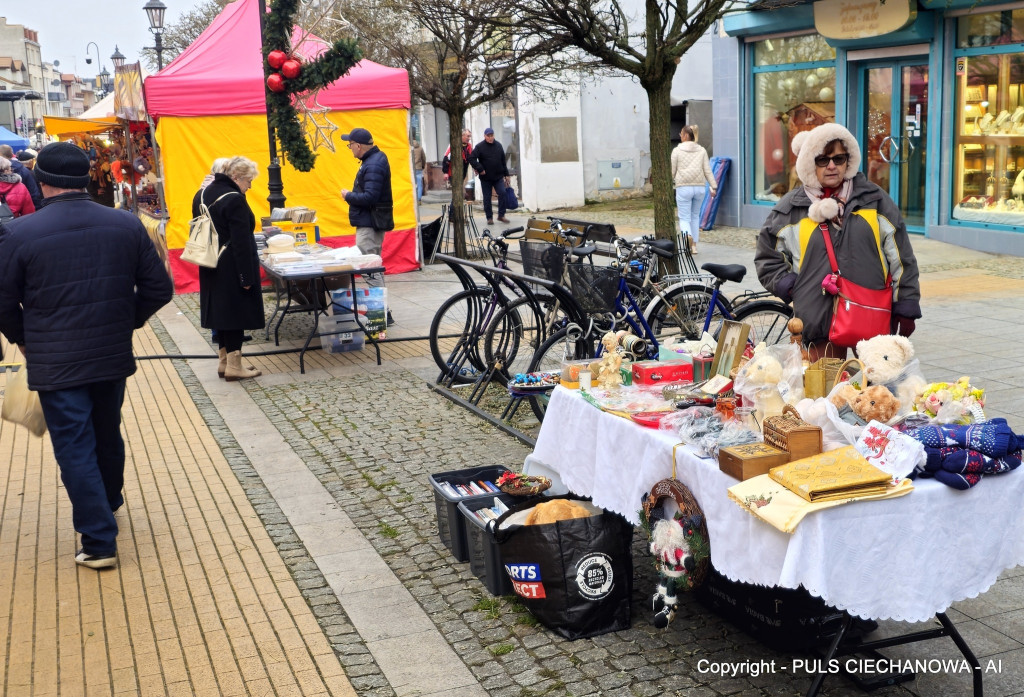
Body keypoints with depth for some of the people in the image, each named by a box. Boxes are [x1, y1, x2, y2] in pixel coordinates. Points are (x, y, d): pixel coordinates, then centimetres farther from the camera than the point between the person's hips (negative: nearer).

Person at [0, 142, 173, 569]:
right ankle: (109, 502, 46)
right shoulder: (126, 225, -4)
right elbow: (158, 289, 0)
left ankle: (99, 542, 5)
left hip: (54, 363, -4)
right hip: (113, 356, 4)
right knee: (108, 435, 23)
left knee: (75, 448, 5)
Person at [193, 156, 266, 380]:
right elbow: (241, 242, -21)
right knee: (236, 311, -1)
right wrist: (247, 276, -19)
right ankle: (234, 366, 3)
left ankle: (224, 361, 23)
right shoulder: (234, 200, -19)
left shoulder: (203, 194, 9)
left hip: (211, 268, 9)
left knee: (221, 310, 15)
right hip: (232, 268, -9)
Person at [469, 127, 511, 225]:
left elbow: (503, 161, 13)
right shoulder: (480, 146, -6)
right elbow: (472, 159, -12)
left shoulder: (498, 145, 8)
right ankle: (489, 217, 13)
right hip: (486, 178, -2)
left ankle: (501, 215, 2)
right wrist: (480, 169, -17)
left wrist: (506, 174, 13)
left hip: (498, 177, 3)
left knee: (502, 193, -10)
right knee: (487, 198, 3)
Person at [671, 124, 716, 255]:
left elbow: (672, 172, 1)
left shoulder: (677, 150, -2)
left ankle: (687, 235, -32)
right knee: (695, 216, 16)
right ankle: (693, 245, 16)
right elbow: (707, 170, 4)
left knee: (684, 218, -1)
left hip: (683, 188, -3)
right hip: (699, 187, 3)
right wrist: (713, 186, 7)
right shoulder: (702, 151, 7)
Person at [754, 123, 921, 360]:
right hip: (819, 324, 0)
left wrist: (905, 309, 4)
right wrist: (789, 286, 1)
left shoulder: (874, 199, 8)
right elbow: (767, 258, 17)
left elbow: (901, 258, 8)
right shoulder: (789, 210, 7)